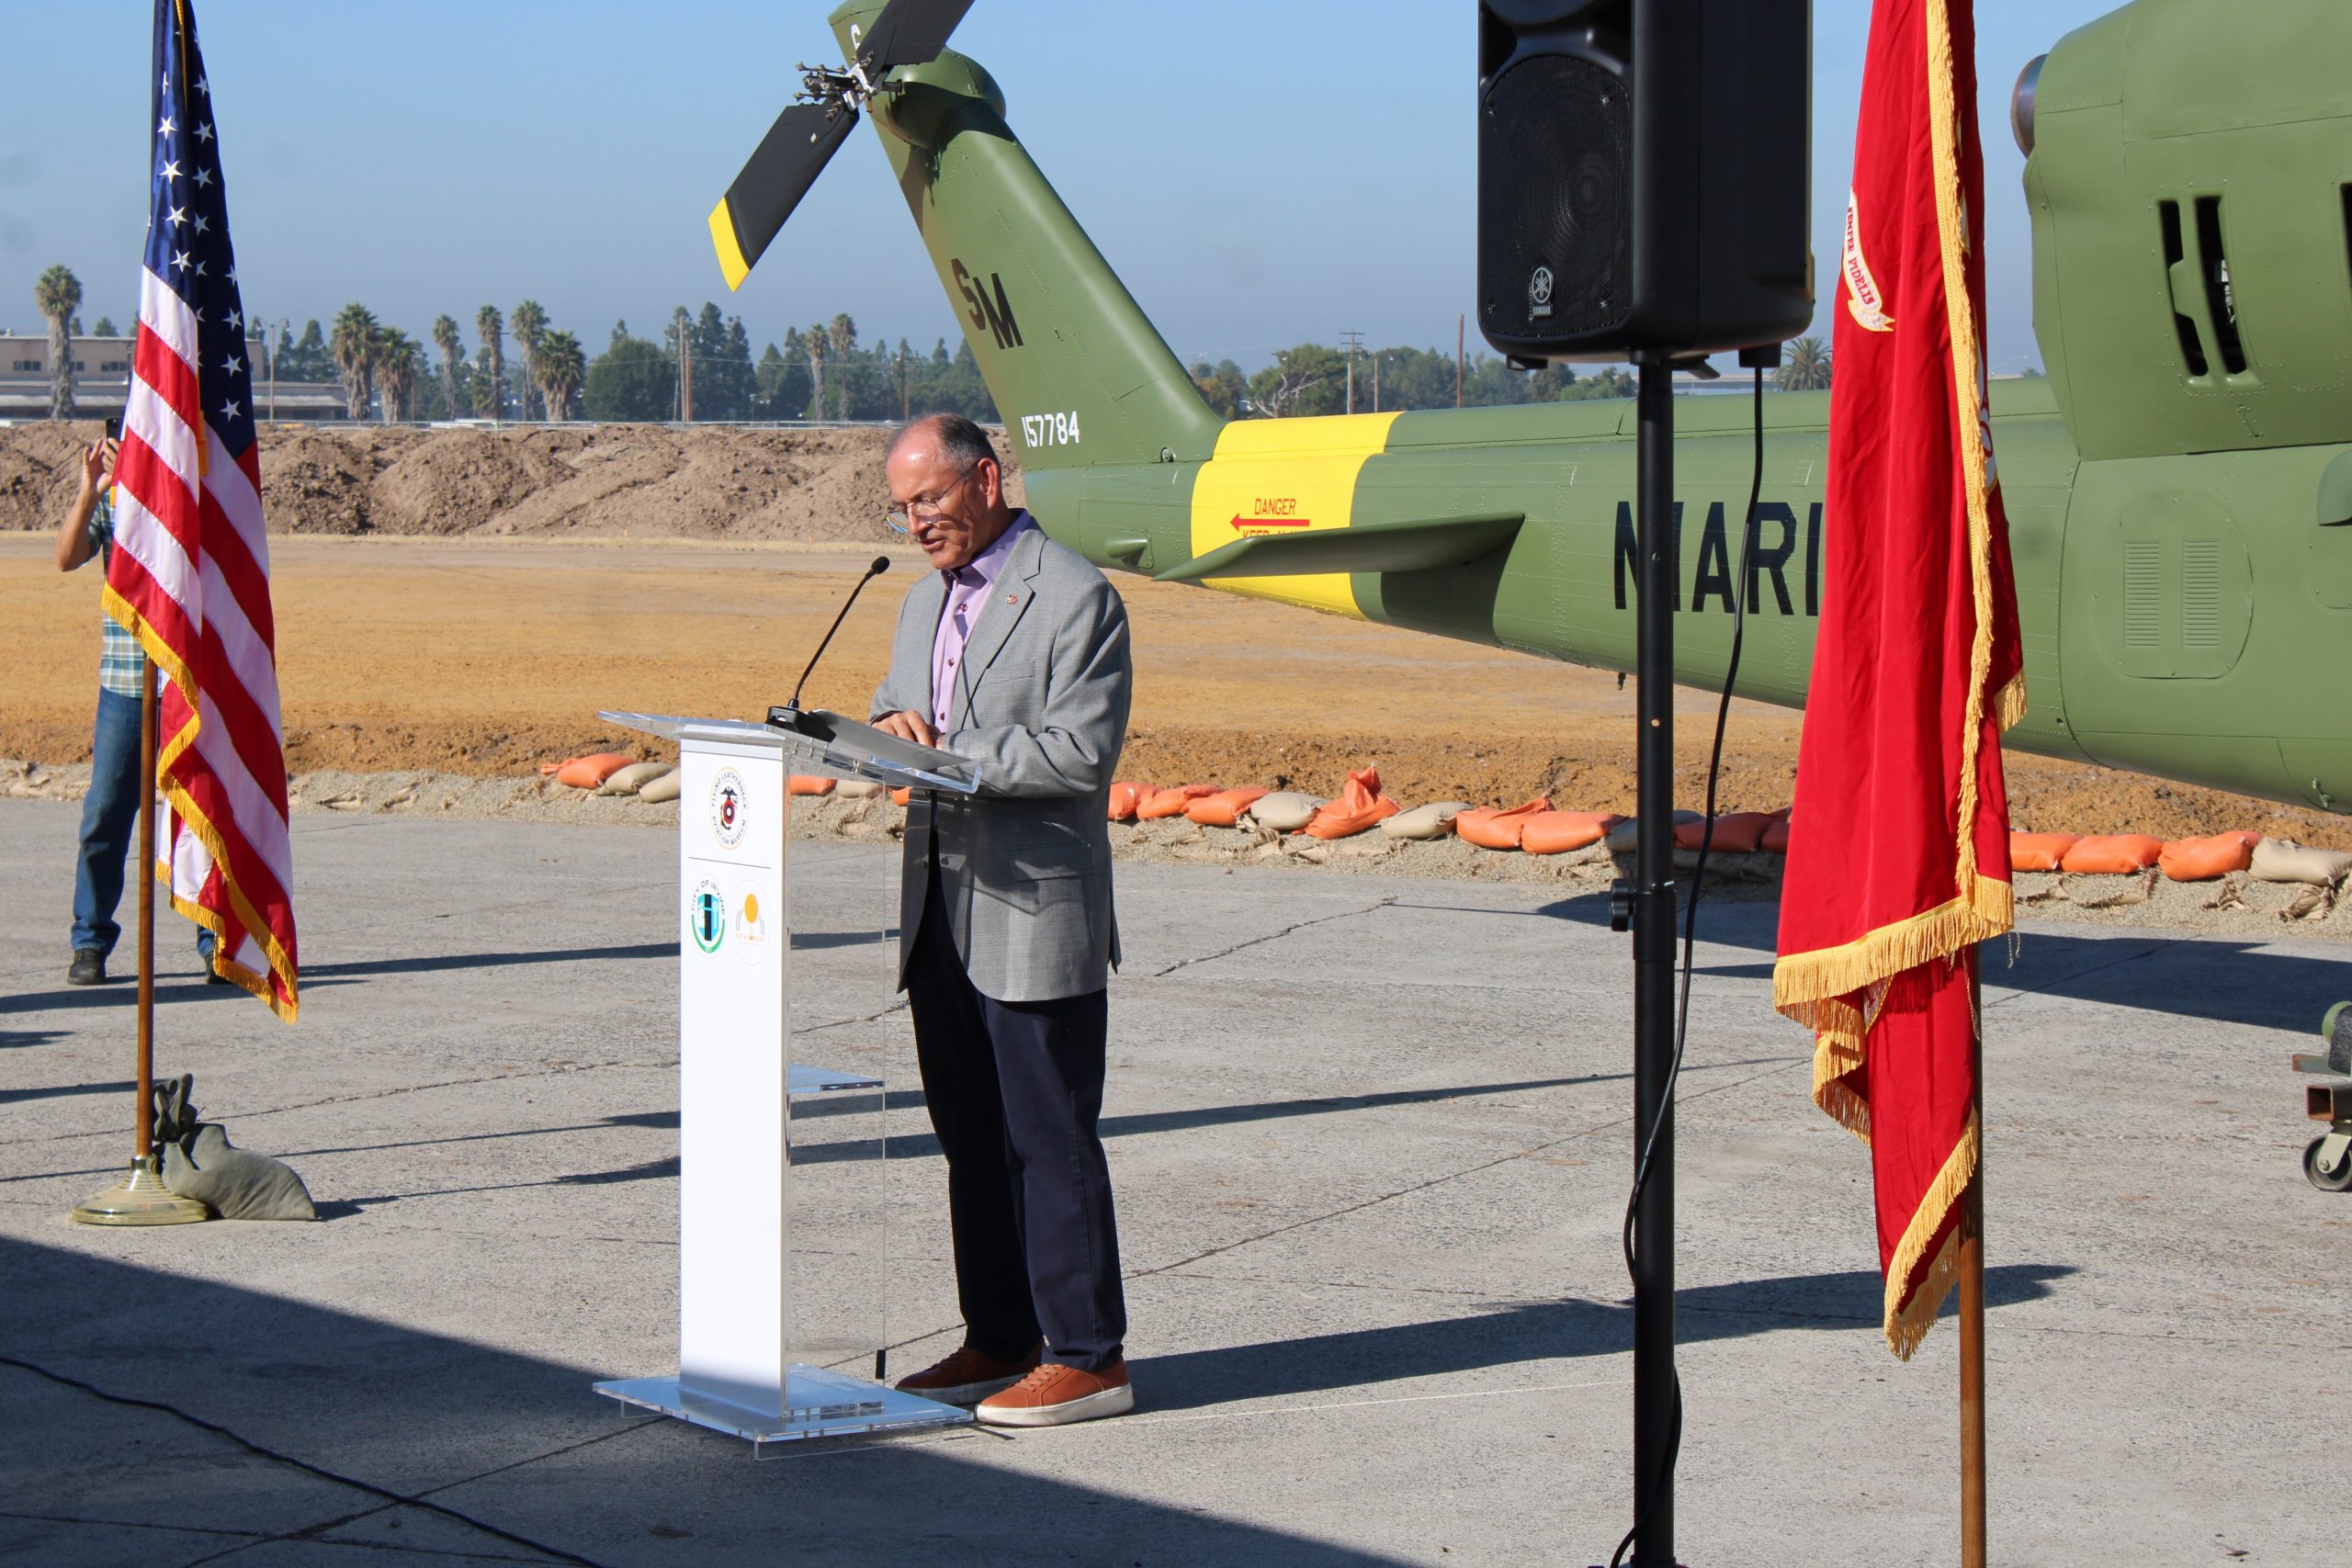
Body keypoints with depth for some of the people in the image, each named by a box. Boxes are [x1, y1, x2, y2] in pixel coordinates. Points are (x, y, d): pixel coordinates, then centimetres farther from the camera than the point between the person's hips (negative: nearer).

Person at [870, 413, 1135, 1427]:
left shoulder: (1074, 598, -10)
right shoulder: (927, 599, 17)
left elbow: (1081, 753, -17)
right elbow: (896, 699, 23)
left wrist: (950, 756, -22)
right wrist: (891, 723, -1)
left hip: (1036, 915, -8)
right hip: (941, 913, 8)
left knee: (1050, 1141, -4)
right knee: (970, 1138, 13)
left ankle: (1086, 1356, 3)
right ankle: (1001, 1340, 22)